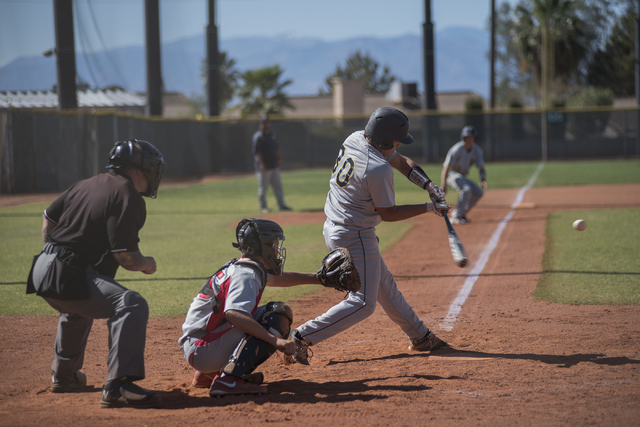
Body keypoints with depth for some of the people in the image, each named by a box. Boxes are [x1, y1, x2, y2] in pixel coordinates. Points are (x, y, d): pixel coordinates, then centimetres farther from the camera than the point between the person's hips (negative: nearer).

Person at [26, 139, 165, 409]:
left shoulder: (87, 185, 17)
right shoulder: (128, 196, -9)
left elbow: (48, 219, 26)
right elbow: (126, 258, -14)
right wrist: (147, 264, 7)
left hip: (43, 270, 10)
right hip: (69, 276, -10)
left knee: (78, 309, 40)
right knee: (132, 306, -23)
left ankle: (63, 375, 56)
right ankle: (117, 387, -36)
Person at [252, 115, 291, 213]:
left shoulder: (272, 135, 13)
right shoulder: (258, 136, -10)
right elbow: (257, 152, -16)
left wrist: (279, 159, 15)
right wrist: (261, 164, -23)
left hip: (274, 166, 7)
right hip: (264, 167, -7)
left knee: (278, 185, 8)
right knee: (263, 187, -1)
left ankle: (282, 205, 11)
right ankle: (263, 206, 9)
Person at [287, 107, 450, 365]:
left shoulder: (356, 139, 1)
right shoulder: (378, 169, -27)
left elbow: (402, 162, 13)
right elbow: (388, 214, -14)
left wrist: (429, 186, 0)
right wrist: (428, 208, -8)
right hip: (355, 236, -10)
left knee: (384, 285, 21)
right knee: (363, 303, -6)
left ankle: (419, 337, 35)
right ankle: (301, 338, -9)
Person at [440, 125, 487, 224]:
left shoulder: (477, 150, -4)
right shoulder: (457, 149, -25)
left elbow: (481, 168, -7)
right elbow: (446, 167, -29)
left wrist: (483, 181, -30)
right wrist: (443, 186, -39)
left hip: (462, 177, 8)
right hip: (452, 175, -8)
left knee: (478, 192, 0)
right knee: (466, 189, -31)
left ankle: (461, 213, 12)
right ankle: (456, 217, -26)